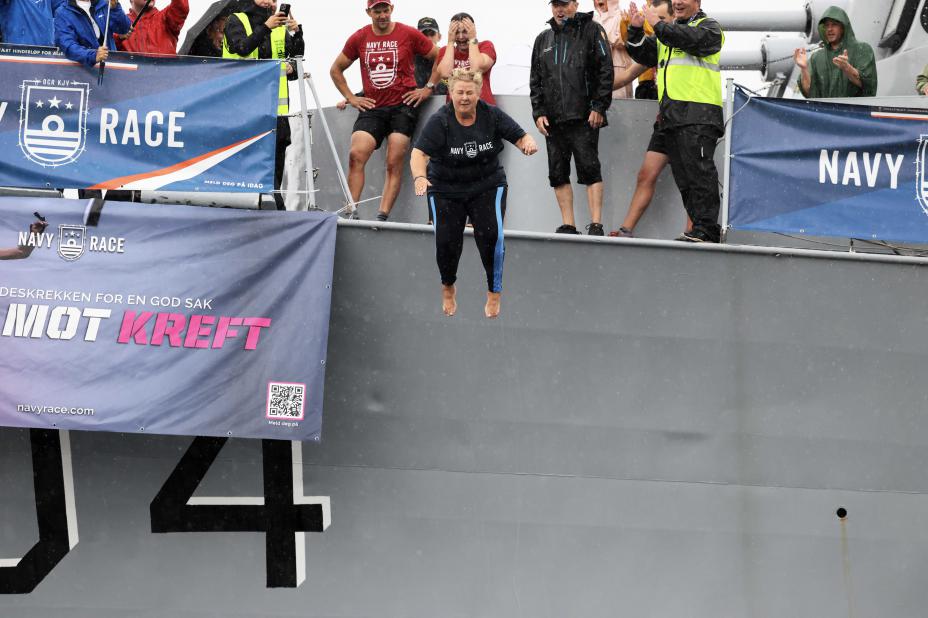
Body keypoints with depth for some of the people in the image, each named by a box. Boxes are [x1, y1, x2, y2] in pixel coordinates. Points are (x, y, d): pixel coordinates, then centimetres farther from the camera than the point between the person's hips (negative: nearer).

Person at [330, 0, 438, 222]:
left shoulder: (409, 35, 0)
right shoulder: (359, 38, 7)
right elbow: (336, 70, 18)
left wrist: (428, 89, 2)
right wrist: (350, 97, 9)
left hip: (403, 106, -2)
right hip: (372, 108, 2)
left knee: (394, 163, -8)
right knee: (356, 155, -15)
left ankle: (383, 216, -9)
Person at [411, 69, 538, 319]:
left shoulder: (491, 115, -8)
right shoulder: (439, 121, -16)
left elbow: (520, 137, -6)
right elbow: (419, 153, -27)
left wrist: (529, 144, -31)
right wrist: (420, 177, -47)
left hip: (487, 185, 1)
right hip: (446, 189, -1)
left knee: (490, 234, -19)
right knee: (446, 240, -8)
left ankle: (494, 292, 2)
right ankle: (448, 288, 25)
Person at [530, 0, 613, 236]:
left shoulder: (592, 30, 2)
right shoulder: (543, 39, 18)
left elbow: (606, 70, -4)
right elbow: (535, 80, 18)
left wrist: (599, 107, -11)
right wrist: (538, 112, 6)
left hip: (584, 118, -5)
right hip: (552, 119, 5)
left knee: (589, 170, -8)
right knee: (558, 173, 5)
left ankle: (596, 226, -6)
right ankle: (568, 226, 10)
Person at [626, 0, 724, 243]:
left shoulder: (708, 27, 4)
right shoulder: (668, 31, 26)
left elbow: (690, 38, -17)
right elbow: (646, 56, 21)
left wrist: (658, 25, -12)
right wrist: (636, 31, 6)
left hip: (698, 115, -8)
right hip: (671, 115, 8)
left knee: (699, 171, -14)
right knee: (683, 177, 7)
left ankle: (706, 229, -14)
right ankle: (701, 228, 11)